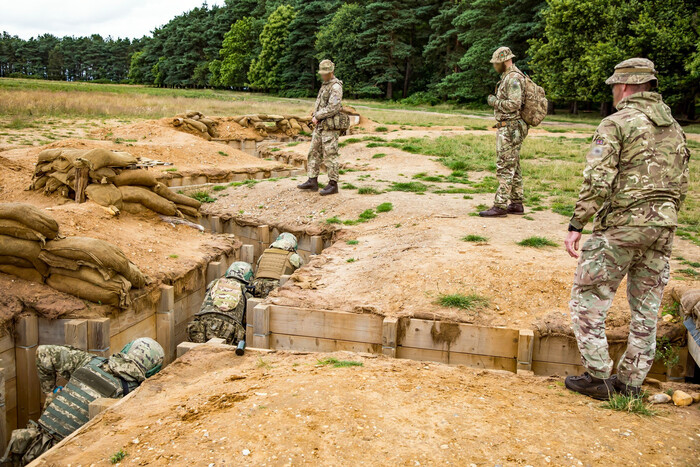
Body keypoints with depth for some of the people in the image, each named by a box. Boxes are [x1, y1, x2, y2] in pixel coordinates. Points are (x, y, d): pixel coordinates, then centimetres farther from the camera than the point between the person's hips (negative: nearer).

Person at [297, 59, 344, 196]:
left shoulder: (336, 86, -13)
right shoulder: (324, 85, 17)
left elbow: (333, 108, -22)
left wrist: (317, 116, -13)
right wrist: (315, 116, 2)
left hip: (330, 126, -9)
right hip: (320, 125, 9)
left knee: (330, 155, -5)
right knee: (314, 152, 11)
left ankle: (333, 185, 3)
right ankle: (312, 182, 17)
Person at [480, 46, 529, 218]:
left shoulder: (514, 78, -16)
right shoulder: (508, 77, 17)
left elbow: (514, 104, -24)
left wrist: (494, 101, -14)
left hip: (509, 128, -11)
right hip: (511, 128, 11)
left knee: (505, 167, -10)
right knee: (514, 167, 12)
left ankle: (500, 206, -9)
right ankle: (516, 204, 18)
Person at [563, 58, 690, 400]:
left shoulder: (616, 123, -9)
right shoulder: (674, 127, 13)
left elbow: (597, 181, -18)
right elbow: (682, 184, 16)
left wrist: (576, 225, -13)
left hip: (621, 225, -7)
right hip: (662, 226, 7)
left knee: (587, 299, 5)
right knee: (646, 308, 13)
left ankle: (598, 377, 7)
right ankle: (631, 382, 21)